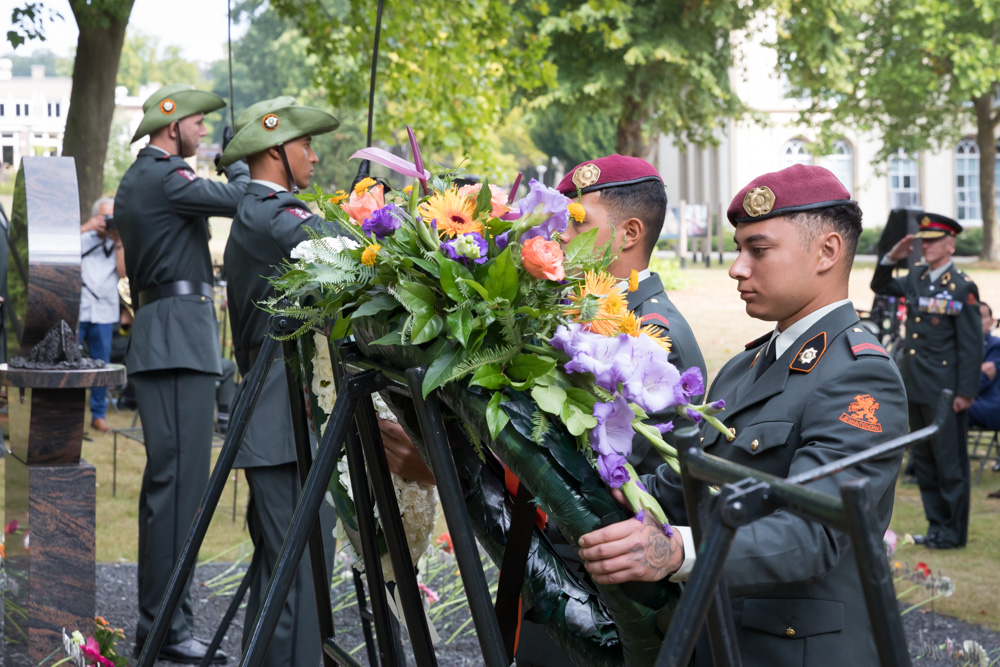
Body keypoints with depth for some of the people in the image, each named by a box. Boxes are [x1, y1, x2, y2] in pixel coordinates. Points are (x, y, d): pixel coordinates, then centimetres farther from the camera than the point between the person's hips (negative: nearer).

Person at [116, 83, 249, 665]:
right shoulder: (163, 177, -10)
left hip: (158, 336, 11)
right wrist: (242, 164, -3)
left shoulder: (137, 180, 22)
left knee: (165, 478, 13)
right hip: (179, 338, -11)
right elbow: (236, 201, -20)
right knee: (180, 479, -12)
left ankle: (155, 616, 18)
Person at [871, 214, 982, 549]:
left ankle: (954, 532, 9)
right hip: (916, 388, 7)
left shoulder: (963, 287, -11)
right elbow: (880, 286, 25)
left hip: (944, 391, -7)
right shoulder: (917, 277, 9)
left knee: (950, 461, 0)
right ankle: (936, 525, 23)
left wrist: (966, 392, -15)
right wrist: (891, 258, 6)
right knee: (923, 460, 13)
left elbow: (972, 344, -12)